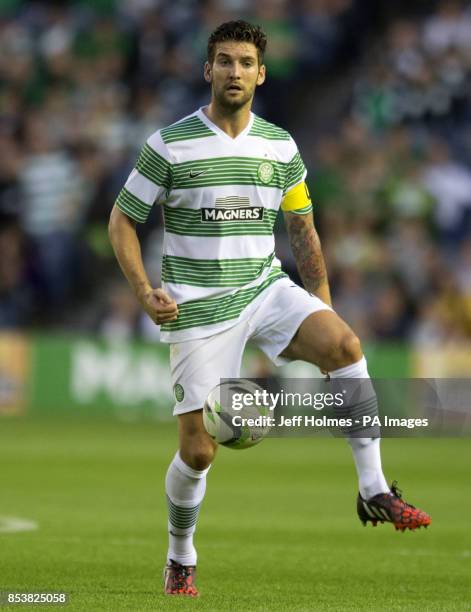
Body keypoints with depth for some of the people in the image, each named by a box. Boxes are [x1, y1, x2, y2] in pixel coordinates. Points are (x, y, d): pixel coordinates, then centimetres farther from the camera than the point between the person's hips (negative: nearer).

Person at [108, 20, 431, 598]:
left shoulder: (280, 147, 5)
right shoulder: (170, 145, -6)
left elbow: (302, 229, 16)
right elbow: (122, 219, 1)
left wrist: (322, 305, 9)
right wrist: (145, 291, -12)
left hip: (266, 288, 3)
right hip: (197, 308, -3)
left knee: (344, 344, -27)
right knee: (199, 449, -3)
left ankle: (375, 492, -23)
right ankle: (180, 560, 23)